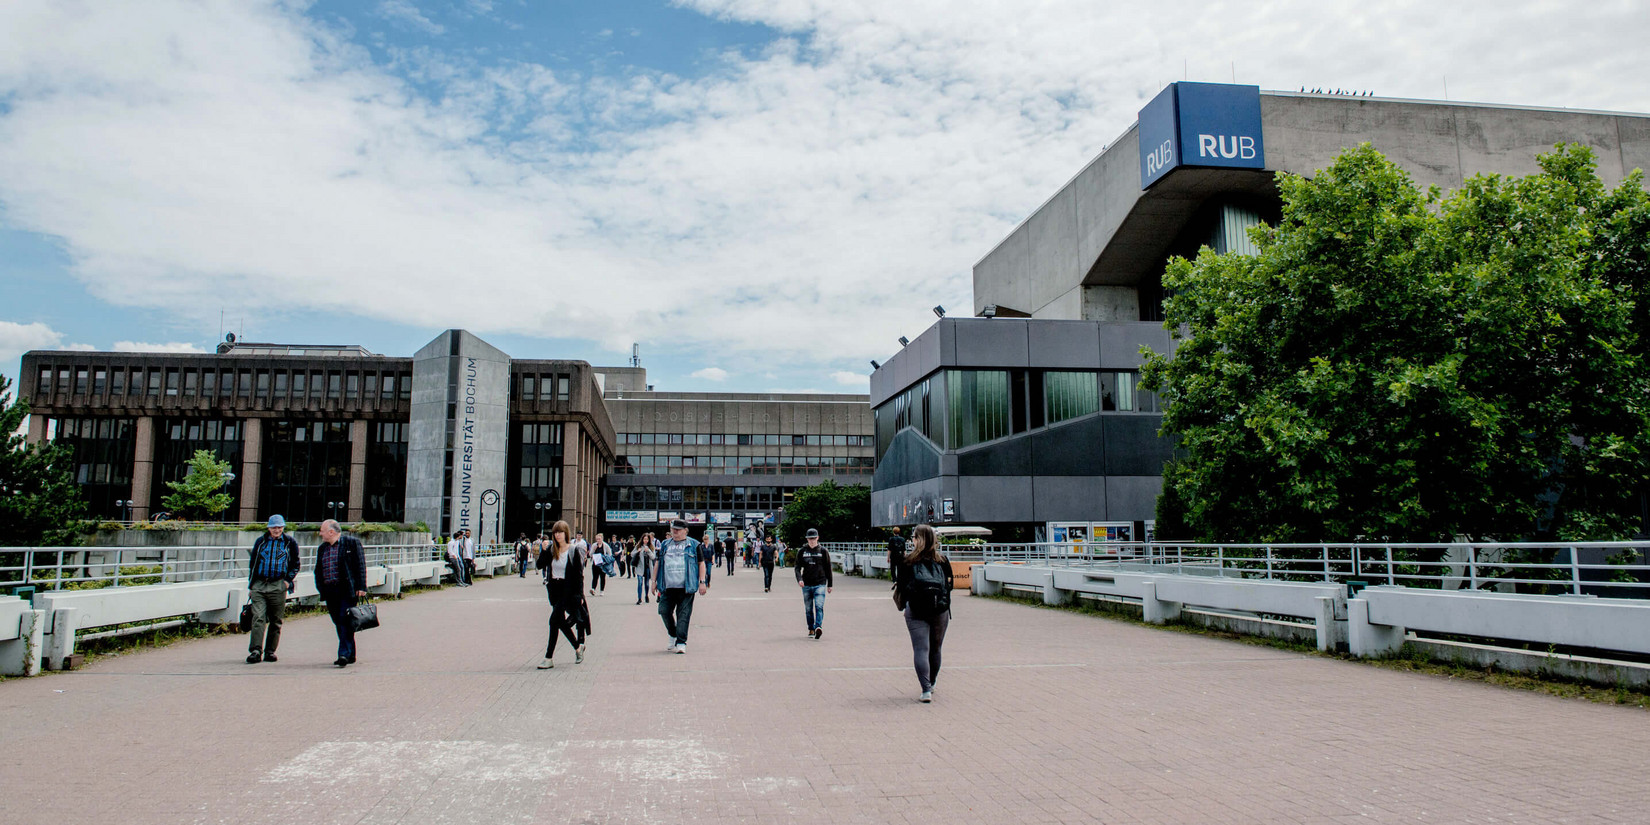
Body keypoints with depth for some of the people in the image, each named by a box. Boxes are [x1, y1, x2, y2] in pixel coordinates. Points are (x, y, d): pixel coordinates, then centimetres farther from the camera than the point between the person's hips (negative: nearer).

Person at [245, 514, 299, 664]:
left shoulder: (290, 542, 8)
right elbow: (253, 563, 17)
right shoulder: (260, 541, 12)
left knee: (276, 620, 3)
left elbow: (295, 564, 13)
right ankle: (256, 651, -15)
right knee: (258, 618, -11)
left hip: (278, 586, -1)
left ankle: (270, 651, 12)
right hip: (259, 585, 1)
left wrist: (288, 580, 0)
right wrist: (250, 585, 13)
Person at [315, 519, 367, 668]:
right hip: (329, 592, 6)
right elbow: (318, 570, 21)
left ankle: (344, 654, -15)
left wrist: (361, 587, -11)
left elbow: (361, 565, -4)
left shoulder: (351, 542, -1)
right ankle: (350, 655, 16)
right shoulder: (321, 549, 18)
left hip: (347, 590, -6)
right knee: (339, 624, 8)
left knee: (345, 621, -13)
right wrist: (320, 588, 5)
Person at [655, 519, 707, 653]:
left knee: (683, 614, -6)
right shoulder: (665, 545, 17)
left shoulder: (693, 545, 7)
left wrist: (702, 582, -2)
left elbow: (701, 563, 6)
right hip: (668, 587, 4)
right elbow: (658, 562, 22)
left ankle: (681, 643, -3)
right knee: (664, 611, -1)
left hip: (686, 587, -3)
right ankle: (673, 637, 22)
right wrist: (654, 581, 15)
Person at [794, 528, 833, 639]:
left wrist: (829, 585, 10)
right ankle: (811, 629, 19)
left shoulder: (823, 551, 5)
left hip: (820, 584, -2)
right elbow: (797, 567, 3)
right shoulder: (801, 552, 7)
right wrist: (799, 579, -16)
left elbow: (828, 568, 10)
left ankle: (818, 627, -27)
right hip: (806, 585, 2)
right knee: (808, 609, 8)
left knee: (819, 606, -18)